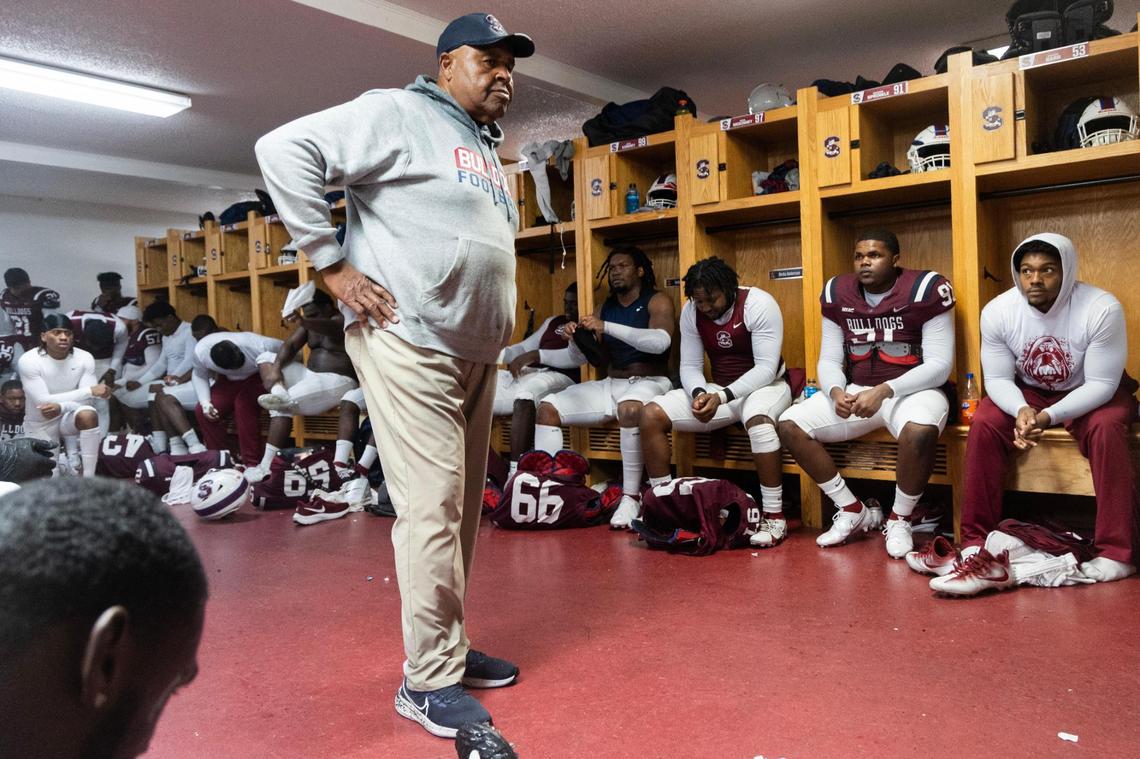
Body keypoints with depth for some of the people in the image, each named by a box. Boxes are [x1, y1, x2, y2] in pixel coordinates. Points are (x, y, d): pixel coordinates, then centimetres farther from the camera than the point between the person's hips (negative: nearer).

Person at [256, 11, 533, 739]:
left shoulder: (488, 150, 22)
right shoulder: (397, 113, -4)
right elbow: (285, 149, -13)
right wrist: (332, 264, -16)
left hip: (476, 356, 9)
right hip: (411, 347, -9)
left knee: (464, 509, 12)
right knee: (432, 509, -8)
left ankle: (451, 647, 26)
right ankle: (429, 680, 6)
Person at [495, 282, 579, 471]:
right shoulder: (553, 322, 30)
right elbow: (525, 347, 27)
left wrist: (535, 355, -17)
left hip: (559, 377, -7)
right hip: (527, 373, 7)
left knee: (525, 394, -41)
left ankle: (516, 474, -41)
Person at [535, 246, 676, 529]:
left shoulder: (657, 301, -2)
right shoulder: (604, 308, 15)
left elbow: (661, 342, -22)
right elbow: (580, 357, 12)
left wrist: (607, 328, -29)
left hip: (650, 383, -6)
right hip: (610, 385, 6)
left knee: (630, 408, -41)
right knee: (548, 407, -9)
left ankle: (631, 496, -30)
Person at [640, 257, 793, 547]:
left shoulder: (758, 304, -19)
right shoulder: (691, 312, -4)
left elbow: (766, 368, -23)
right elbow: (690, 366, -1)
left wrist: (722, 397, -33)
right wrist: (699, 393, -25)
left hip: (765, 385, -5)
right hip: (718, 390, 5)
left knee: (758, 419, -42)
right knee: (651, 415, -13)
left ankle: (774, 516, -29)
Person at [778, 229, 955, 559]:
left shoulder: (925, 289, -12)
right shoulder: (838, 293, 3)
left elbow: (939, 365, -14)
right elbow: (829, 360, 4)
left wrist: (884, 391, -27)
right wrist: (836, 392, -20)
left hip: (914, 390, -5)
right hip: (856, 391, 5)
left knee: (920, 431, -39)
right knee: (789, 425, -12)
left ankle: (900, 520, -9)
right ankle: (853, 510, 3)